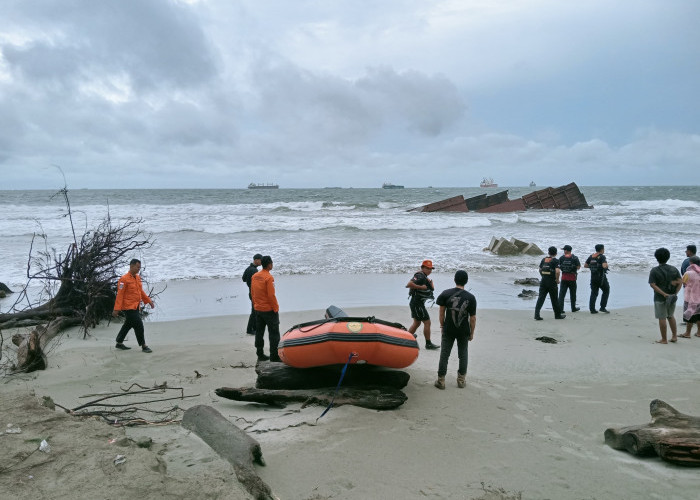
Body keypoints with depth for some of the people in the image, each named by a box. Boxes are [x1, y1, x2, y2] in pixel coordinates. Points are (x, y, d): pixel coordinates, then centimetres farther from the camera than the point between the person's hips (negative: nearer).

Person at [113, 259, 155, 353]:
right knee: (139, 325, -9)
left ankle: (119, 343, 30)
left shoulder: (138, 277, 10)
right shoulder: (124, 279, -14)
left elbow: (141, 291, 20)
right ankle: (143, 346, 0)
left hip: (136, 307, 9)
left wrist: (149, 301, 17)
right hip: (128, 307, -9)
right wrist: (116, 309, -18)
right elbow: (120, 294, -16)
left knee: (128, 325, 17)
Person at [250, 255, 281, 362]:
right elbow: (271, 295, -19)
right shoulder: (269, 278, -18)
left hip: (258, 309, 7)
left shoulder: (254, 276, 5)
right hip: (269, 310, -7)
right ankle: (274, 356, 2)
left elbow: (252, 293, 11)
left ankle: (260, 355, 19)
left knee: (259, 333, 13)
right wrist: (276, 309, -11)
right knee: (274, 333, 1)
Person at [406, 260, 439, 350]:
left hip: (416, 303, 11)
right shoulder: (420, 276, -17)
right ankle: (428, 344, 2)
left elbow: (432, 289, 23)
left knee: (416, 323, 17)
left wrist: (430, 283, 3)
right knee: (427, 322, -5)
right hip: (417, 304, -11)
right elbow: (408, 285, -29)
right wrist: (421, 287, -24)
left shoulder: (424, 277, 16)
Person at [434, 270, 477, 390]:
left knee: (444, 354, 8)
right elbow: (473, 318, -4)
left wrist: (442, 326, 10)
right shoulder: (471, 297, -8)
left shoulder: (446, 294, -7)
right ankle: (461, 380, 21)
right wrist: (472, 332, 7)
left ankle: (441, 380, 12)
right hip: (464, 331, 0)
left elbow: (441, 312, -2)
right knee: (463, 355, 16)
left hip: (448, 330, 0)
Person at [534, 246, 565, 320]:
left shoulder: (543, 260, 8)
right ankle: (558, 315, 23)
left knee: (541, 298, 3)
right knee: (554, 299, 9)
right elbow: (557, 271, -21)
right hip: (552, 282, -4)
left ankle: (537, 314, -6)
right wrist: (557, 280, -8)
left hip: (543, 281, 4)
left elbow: (540, 270, 15)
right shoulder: (556, 261, -9)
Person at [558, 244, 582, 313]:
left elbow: (559, 267, 3)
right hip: (572, 278, -1)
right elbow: (578, 267, -7)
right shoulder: (575, 258, -9)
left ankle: (560, 308, -5)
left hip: (564, 277, 1)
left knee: (562, 293, 2)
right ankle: (573, 308, 24)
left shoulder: (561, 258, -4)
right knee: (572, 294, 13)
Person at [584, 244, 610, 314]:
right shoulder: (602, 257, -12)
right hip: (601, 277, -6)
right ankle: (602, 307, 5)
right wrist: (606, 264, -4)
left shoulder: (591, 256, 7)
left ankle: (592, 309, 3)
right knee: (606, 291, 11)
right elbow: (604, 266, -25)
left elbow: (585, 265, 10)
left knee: (594, 293, 8)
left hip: (593, 277, 6)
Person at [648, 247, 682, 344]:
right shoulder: (674, 269, 3)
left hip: (660, 298, -5)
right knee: (670, 316, 22)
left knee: (662, 318, 2)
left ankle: (664, 339, 7)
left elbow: (652, 284, -18)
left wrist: (664, 294, -19)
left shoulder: (654, 271, -9)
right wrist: (675, 293, -7)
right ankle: (674, 336, 24)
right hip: (672, 297, 5)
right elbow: (680, 281, -4)